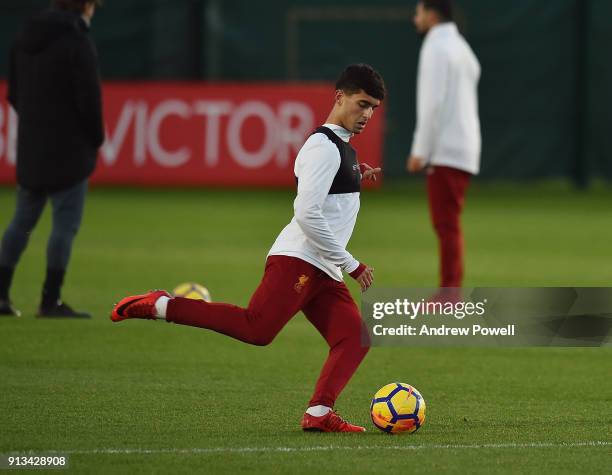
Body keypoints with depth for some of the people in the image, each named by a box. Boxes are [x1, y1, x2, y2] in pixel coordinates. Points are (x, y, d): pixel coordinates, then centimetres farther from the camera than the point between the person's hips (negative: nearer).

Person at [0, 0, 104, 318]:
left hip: (30, 148, 7)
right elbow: (89, 99, -15)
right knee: (65, 224, -2)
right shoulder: (78, 43, -13)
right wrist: (96, 139, 0)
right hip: (68, 149, -7)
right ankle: (51, 301, -4)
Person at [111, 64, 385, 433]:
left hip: (323, 273, 10)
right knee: (256, 329, -24)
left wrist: (355, 176, 25)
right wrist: (351, 264, -13)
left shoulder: (342, 148, 23)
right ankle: (160, 306, -14)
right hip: (297, 260, -10)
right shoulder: (323, 147, -9)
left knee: (355, 338, -6)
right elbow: (307, 214, -18)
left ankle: (319, 413, -15)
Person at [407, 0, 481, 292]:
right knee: (447, 225, 12)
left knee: (446, 225, -10)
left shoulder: (437, 48, -9)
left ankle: (449, 295, -13)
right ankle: (449, 293, 12)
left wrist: (420, 150, -14)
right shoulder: (462, 49, 19)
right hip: (463, 150, 9)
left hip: (445, 152, -9)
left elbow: (433, 103, -16)